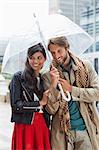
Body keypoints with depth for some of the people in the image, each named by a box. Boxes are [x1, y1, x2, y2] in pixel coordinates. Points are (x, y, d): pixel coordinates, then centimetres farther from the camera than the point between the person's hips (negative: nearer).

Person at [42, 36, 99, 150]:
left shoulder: (86, 66, 1)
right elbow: (51, 110, -5)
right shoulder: (49, 76, -1)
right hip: (62, 131, 0)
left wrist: (71, 89, -12)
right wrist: (53, 85, -19)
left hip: (86, 129, 0)